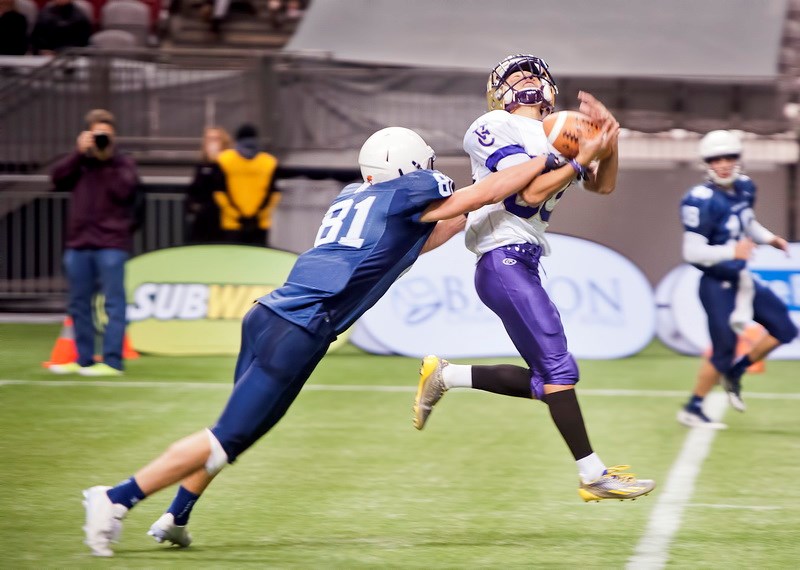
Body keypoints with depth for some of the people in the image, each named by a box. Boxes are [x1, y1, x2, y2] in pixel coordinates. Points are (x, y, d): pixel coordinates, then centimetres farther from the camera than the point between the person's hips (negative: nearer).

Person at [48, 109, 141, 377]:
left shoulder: (123, 163, 4)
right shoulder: (80, 162, 14)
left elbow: (124, 190, -13)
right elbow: (58, 178, -3)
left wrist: (108, 159, -12)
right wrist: (79, 153, -9)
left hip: (111, 243, -5)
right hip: (79, 242, 5)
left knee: (114, 302, -7)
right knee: (79, 303, 9)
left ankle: (112, 362, -9)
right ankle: (83, 359, 17)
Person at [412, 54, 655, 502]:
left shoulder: (557, 135, 21)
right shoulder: (497, 129, -4)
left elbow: (604, 185, 19)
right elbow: (531, 193, -13)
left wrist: (609, 139, 3)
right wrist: (582, 159, -10)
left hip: (524, 265, 9)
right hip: (505, 260, -9)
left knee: (544, 380, 7)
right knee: (557, 368, -11)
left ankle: (446, 376, 17)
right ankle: (593, 474, -9)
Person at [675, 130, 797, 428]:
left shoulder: (744, 188, 2)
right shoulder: (702, 201, -23)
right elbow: (692, 252, -24)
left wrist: (770, 238, 4)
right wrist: (731, 252, -34)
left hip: (741, 280, 8)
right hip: (718, 285, -8)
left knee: (784, 330, 10)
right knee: (723, 351, -3)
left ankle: (734, 372, 24)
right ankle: (692, 409, 15)